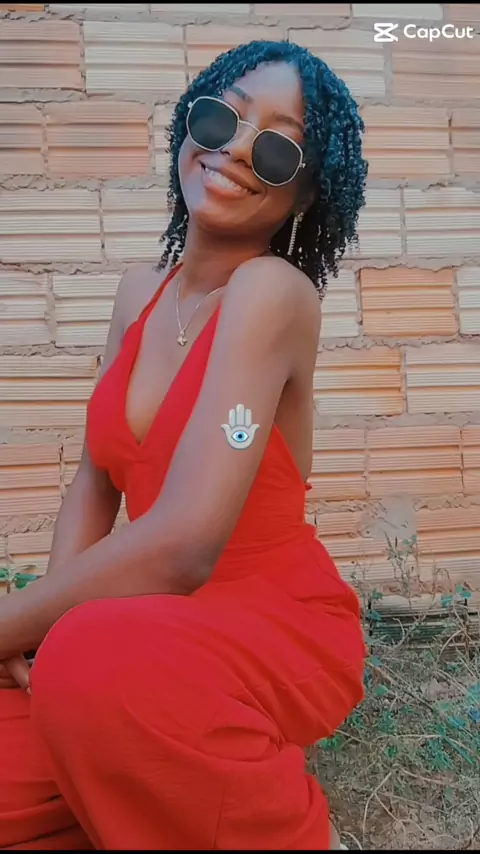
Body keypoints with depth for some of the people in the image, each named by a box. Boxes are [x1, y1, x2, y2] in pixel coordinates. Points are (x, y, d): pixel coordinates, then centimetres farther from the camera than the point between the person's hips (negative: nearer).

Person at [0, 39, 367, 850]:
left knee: (100, 662, -35)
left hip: (275, 627, -6)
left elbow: (182, 544, -27)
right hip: (155, 625, 6)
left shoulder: (272, 291, -18)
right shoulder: (141, 289, 6)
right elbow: (95, 483, 8)